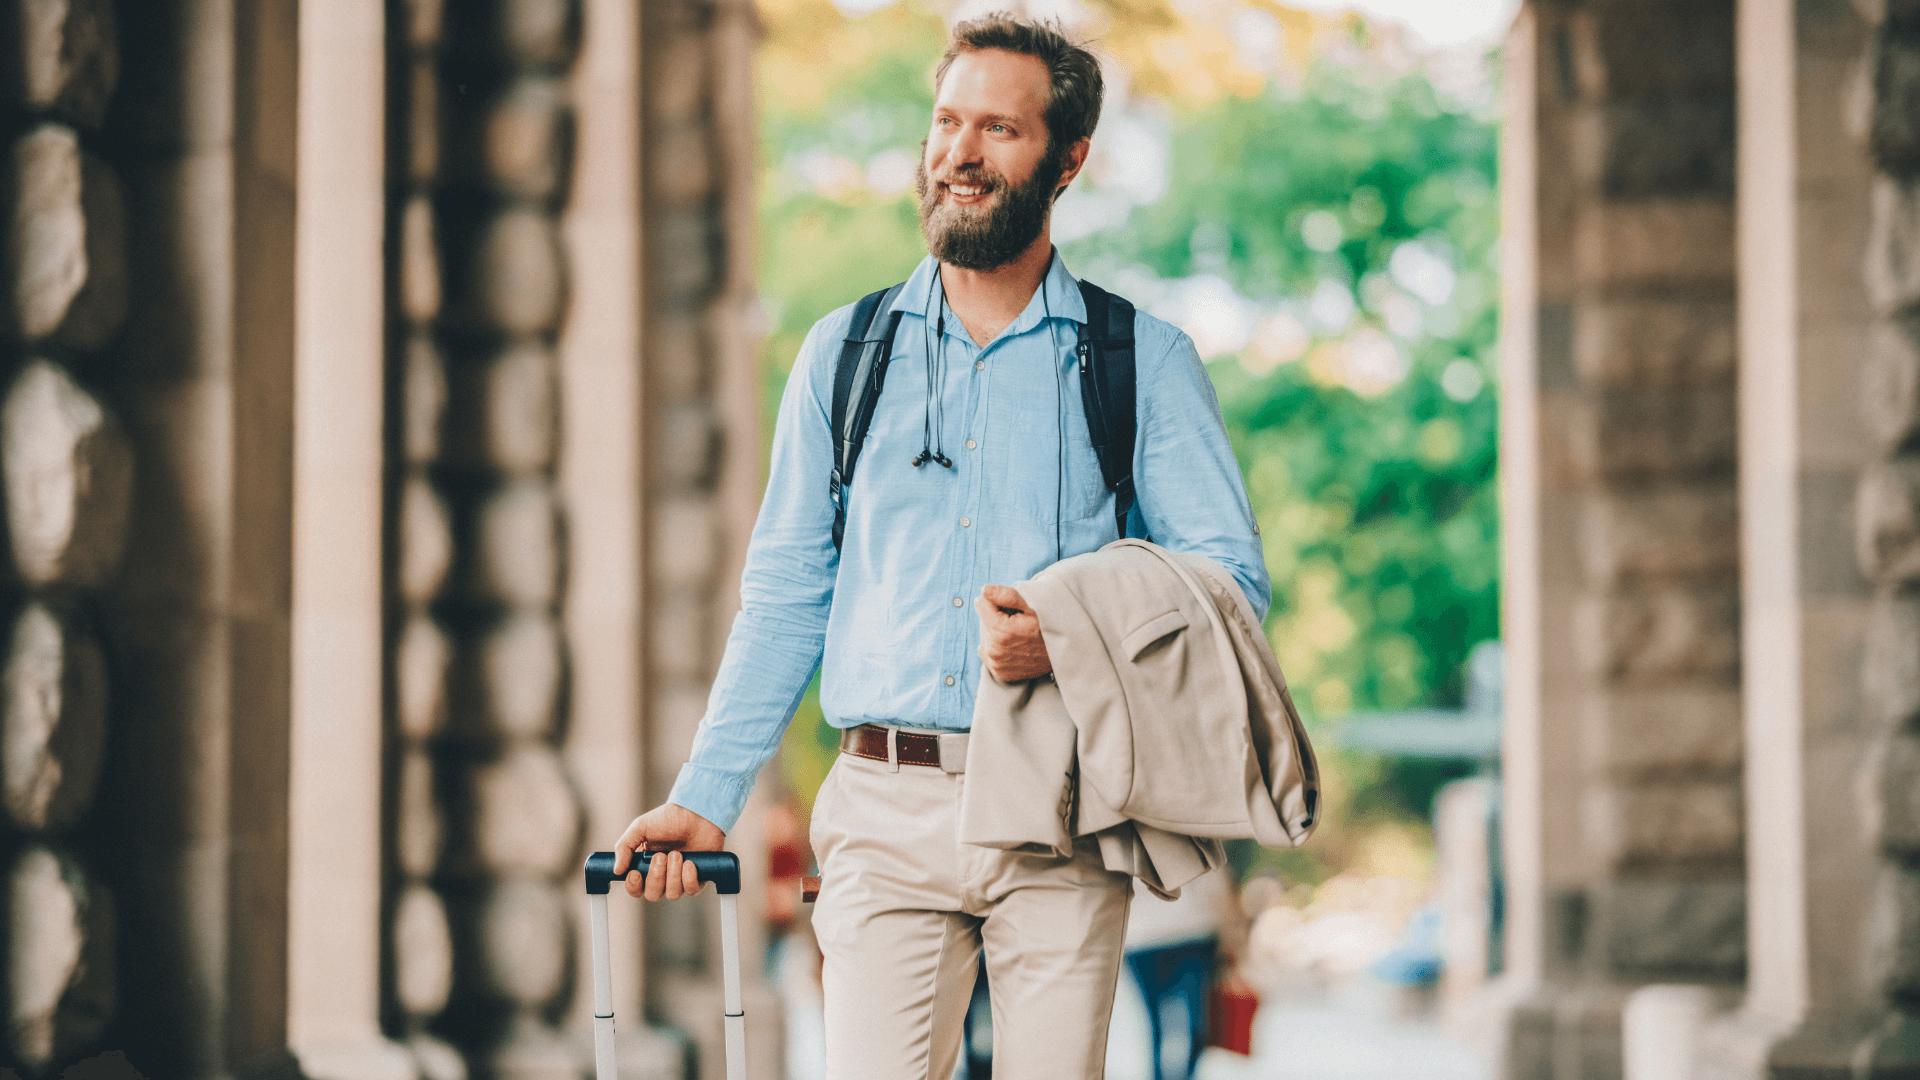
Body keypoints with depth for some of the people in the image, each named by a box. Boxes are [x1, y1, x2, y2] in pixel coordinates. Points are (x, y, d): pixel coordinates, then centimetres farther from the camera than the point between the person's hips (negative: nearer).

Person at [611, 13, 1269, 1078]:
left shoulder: (1143, 361, 8)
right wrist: (704, 797, 7)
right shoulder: (844, 352, 14)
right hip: (885, 817, 1)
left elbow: (1229, 574, 2)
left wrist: (1072, 639, -16)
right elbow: (784, 594, 15)